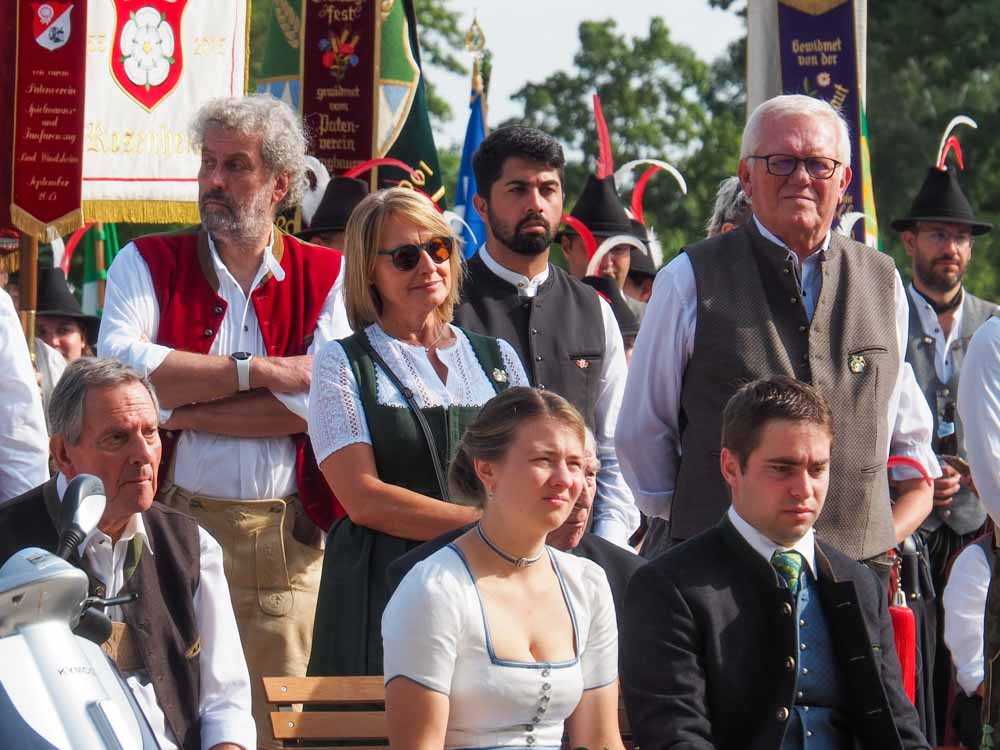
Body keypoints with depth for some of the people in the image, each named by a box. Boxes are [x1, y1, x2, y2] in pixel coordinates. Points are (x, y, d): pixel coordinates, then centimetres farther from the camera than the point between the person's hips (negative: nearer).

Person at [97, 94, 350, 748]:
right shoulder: (148, 264, 7)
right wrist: (262, 371, -11)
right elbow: (117, 365, -12)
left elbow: (319, 401, -10)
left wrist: (179, 412, -10)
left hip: (283, 540, 0)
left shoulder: (327, 277, 6)